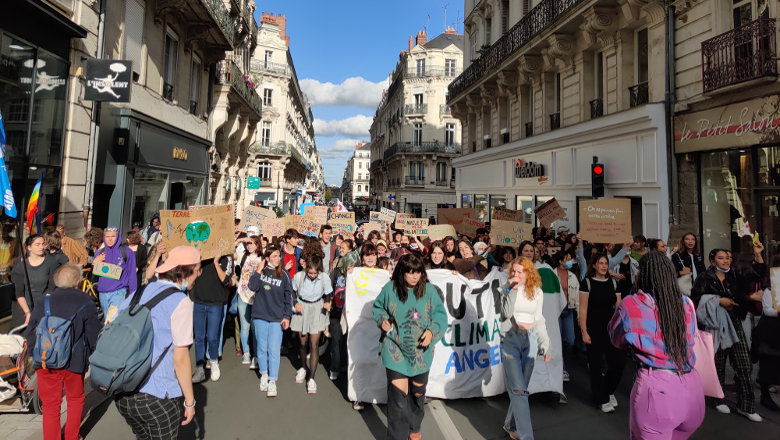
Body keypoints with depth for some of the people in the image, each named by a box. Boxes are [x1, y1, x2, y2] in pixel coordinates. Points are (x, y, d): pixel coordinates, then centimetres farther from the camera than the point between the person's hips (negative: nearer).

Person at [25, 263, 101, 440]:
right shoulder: (85, 303, -8)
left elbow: (31, 331, 4)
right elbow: (94, 334, -4)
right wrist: (94, 356, 11)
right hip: (74, 361, -1)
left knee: (50, 405, 13)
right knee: (75, 400, 19)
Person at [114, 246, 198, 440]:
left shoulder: (139, 293, 6)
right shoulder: (180, 301, -13)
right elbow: (180, 358, -14)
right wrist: (190, 401, -5)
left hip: (122, 392, 7)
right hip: (156, 396, -7)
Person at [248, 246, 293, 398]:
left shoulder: (284, 275, 0)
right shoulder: (260, 272, 3)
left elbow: (288, 297, 2)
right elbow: (252, 287, -13)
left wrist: (287, 316, -3)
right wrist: (259, 271, -14)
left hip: (277, 318, -1)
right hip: (260, 316, 2)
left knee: (274, 350, -4)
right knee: (262, 348, 12)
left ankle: (272, 381, 4)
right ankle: (264, 374, 31)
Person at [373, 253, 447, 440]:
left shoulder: (428, 290, -10)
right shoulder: (390, 289, -11)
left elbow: (440, 315, -5)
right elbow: (378, 308, 6)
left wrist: (432, 331, -21)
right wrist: (383, 320, -12)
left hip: (421, 352, 2)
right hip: (396, 351, -2)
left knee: (417, 393, 21)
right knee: (398, 396, -9)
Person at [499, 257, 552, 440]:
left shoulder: (537, 292, 3)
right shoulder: (506, 289, -3)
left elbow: (539, 320, 8)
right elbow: (507, 313, -16)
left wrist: (545, 345, 2)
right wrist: (513, 289, -19)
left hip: (530, 339, 3)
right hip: (510, 339, -3)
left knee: (522, 388, 10)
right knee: (518, 389, -9)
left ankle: (511, 425, 30)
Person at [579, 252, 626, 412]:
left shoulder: (613, 282, 7)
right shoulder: (587, 282, -6)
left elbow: (618, 307, 8)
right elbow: (583, 309, -8)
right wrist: (584, 332, -12)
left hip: (612, 328, 4)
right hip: (594, 330, -3)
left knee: (619, 361, -2)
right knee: (596, 364, 4)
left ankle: (609, 390, 27)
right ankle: (602, 399, 22)